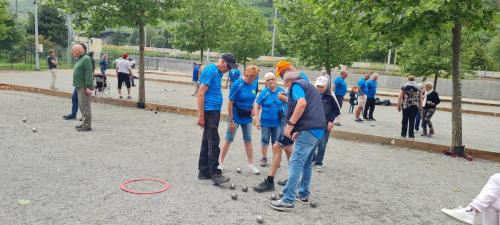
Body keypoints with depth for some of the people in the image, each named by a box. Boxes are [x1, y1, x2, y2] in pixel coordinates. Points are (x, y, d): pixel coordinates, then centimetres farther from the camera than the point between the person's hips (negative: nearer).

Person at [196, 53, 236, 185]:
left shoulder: (219, 72, 16)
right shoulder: (210, 70, -12)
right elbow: (201, 94, -17)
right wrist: (201, 116, -19)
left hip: (215, 110, 9)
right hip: (209, 110, -9)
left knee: (207, 141, 12)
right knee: (213, 142, -10)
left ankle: (204, 171, 19)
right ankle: (215, 174, -8)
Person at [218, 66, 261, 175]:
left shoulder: (255, 83, -5)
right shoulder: (237, 84, -20)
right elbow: (230, 103, -18)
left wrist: (252, 108, 5)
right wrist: (231, 120, -17)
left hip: (247, 116, 5)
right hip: (236, 116, -5)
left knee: (248, 140, 10)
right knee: (229, 139, 4)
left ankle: (251, 165, 19)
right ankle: (220, 162, 18)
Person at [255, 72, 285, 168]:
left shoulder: (281, 91, -2)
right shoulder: (264, 92, -6)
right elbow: (257, 107, -3)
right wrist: (257, 121, -6)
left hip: (278, 121, 1)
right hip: (266, 121, -1)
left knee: (276, 142, 10)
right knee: (265, 140, 11)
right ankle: (264, 158, 26)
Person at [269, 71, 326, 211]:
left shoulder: (297, 85, 1)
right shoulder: (309, 86, 29)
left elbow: (302, 103, -20)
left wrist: (290, 124, -18)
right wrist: (298, 130, 25)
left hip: (309, 130, -10)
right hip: (318, 129, 10)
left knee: (295, 164, -10)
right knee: (307, 162, 19)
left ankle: (288, 200, -11)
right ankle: (303, 194, 27)